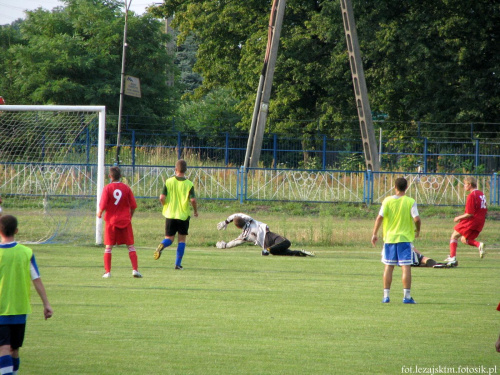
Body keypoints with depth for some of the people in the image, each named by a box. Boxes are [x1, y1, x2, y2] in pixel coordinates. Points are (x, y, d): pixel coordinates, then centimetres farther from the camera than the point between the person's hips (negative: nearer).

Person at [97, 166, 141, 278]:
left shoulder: (107, 188, -7)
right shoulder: (126, 188, -1)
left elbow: (103, 205, -11)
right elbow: (133, 205, 1)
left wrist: (99, 213, 10)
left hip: (111, 220, -1)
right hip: (125, 221, 1)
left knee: (108, 247, 7)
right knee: (130, 246, 6)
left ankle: (107, 272, 4)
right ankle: (135, 270, -3)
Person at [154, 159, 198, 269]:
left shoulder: (169, 182, -3)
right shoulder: (189, 184, -6)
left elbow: (162, 197, -9)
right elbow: (193, 199, -15)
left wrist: (165, 206, 12)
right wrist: (195, 211, 3)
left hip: (170, 215, 1)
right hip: (183, 215, -1)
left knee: (169, 238, 10)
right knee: (181, 240, 9)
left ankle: (161, 246, -25)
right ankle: (178, 264, 4)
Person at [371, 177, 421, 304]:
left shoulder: (387, 200, -1)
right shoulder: (410, 202, -6)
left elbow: (379, 218, -6)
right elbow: (416, 218, -12)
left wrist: (375, 234, 2)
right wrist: (417, 230, 7)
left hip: (389, 237, 2)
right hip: (405, 238, -2)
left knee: (388, 267, 9)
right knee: (406, 267, -1)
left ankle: (386, 295, 10)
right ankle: (407, 296, -5)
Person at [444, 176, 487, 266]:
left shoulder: (471, 196, -16)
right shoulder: (481, 194, 11)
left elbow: (469, 214, -19)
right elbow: (485, 211, 16)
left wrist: (459, 218, -3)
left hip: (471, 221, -8)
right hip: (480, 223, 8)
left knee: (454, 236, 6)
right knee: (464, 239, 21)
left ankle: (452, 258, -2)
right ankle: (479, 245, -6)